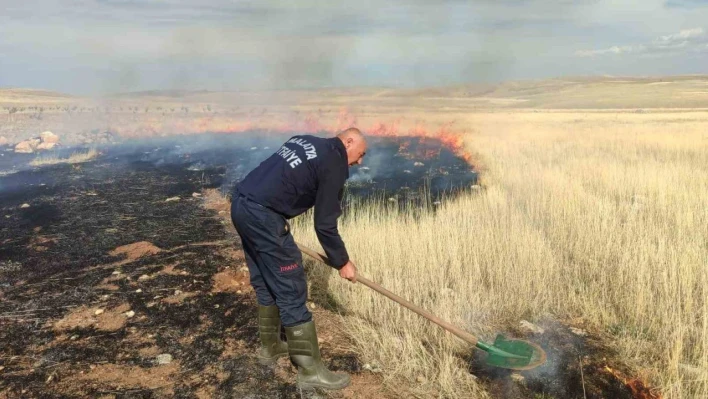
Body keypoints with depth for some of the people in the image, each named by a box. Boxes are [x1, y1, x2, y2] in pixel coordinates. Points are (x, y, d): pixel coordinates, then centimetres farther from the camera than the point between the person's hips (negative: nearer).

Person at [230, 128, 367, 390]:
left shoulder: (305, 141, 20)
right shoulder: (335, 164, -4)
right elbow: (324, 225, -5)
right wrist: (342, 262, 9)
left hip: (240, 204, 10)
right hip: (262, 216, -10)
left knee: (265, 283, 22)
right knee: (290, 291, -1)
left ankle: (270, 347, 37)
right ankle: (310, 370, 8)